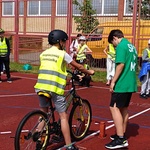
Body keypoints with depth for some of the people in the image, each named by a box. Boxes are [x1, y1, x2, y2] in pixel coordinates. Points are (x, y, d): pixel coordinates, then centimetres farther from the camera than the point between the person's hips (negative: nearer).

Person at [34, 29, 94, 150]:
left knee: (43, 114, 21)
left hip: (41, 86, 6)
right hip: (55, 88, -5)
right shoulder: (62, 54, 1)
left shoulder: (44, 53, 16)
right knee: (63, 116, 2)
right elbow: (79, 67, 7)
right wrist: (89, 72, 24)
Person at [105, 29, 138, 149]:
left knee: (114, 108, -9)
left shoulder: (121, 46, -12)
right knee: (124, 108, 16)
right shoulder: (132, 46, 16)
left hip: (122, 84, -9)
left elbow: (121, 64, -21)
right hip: (130, 84, 10)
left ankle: (120, 139, -12)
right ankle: (122, 135, 24)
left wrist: (113, 81, -16)